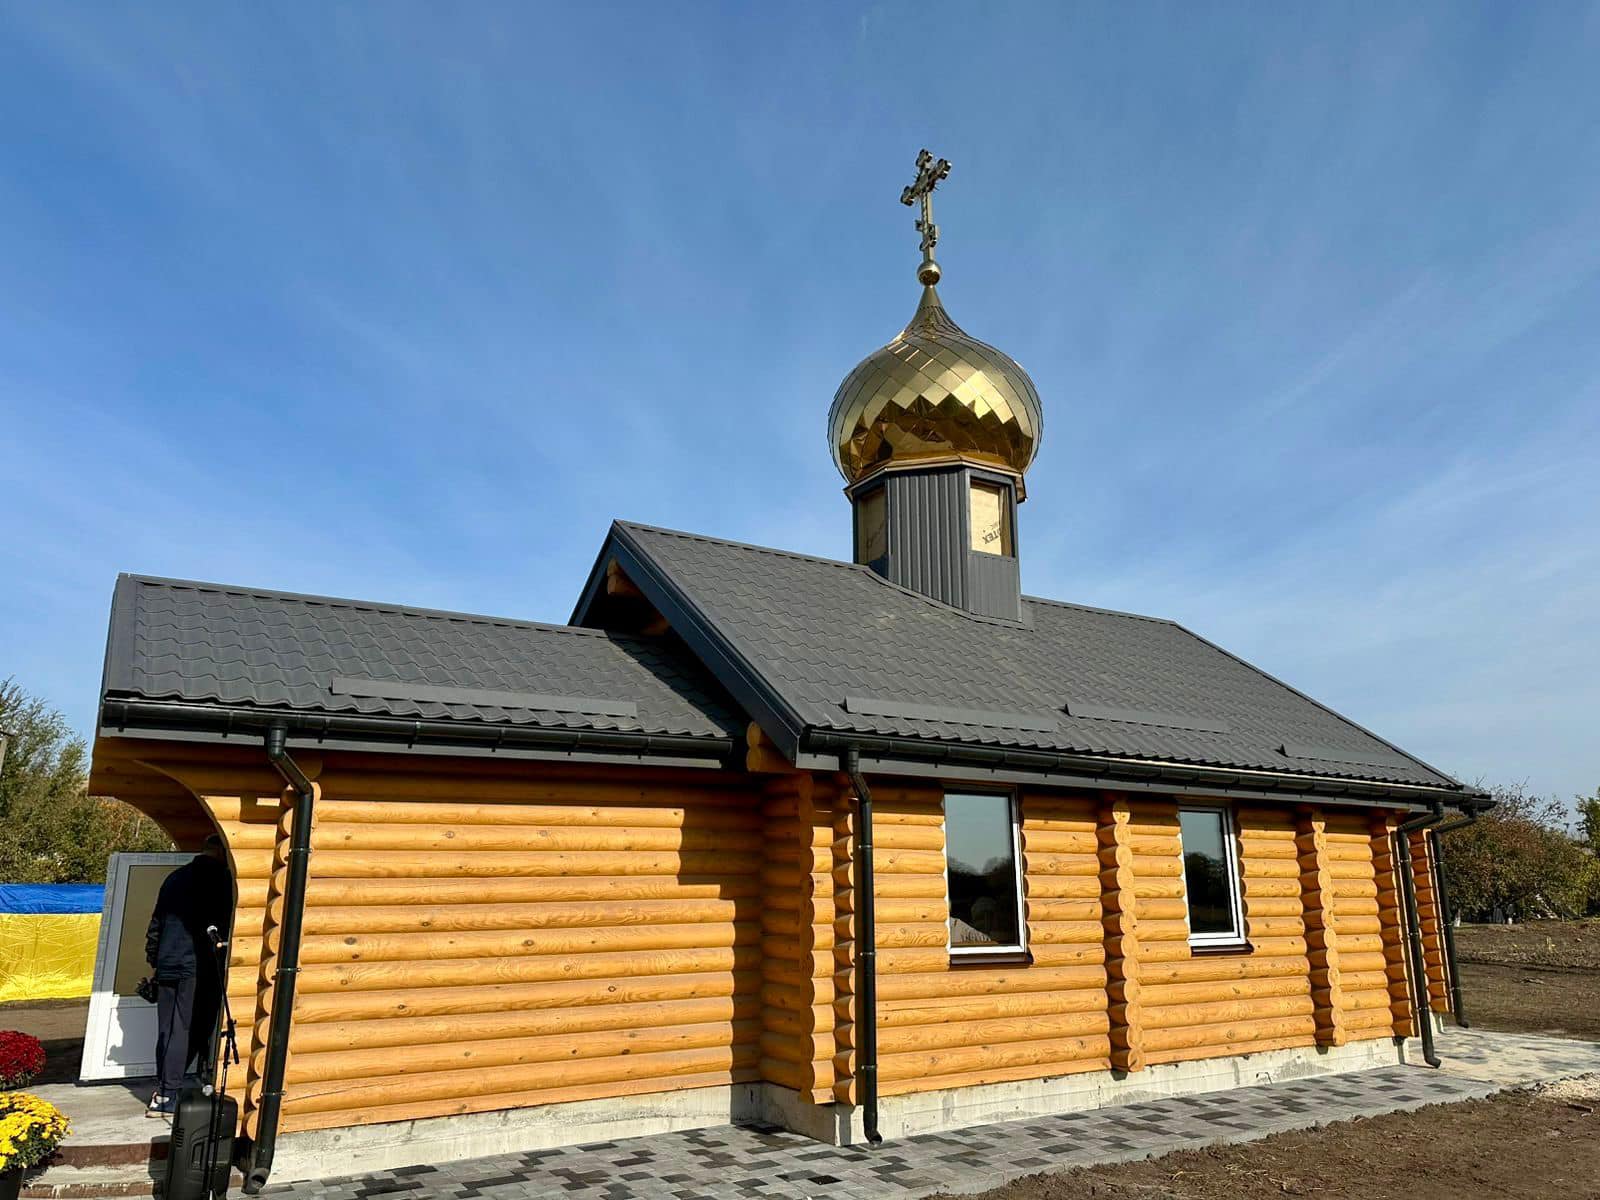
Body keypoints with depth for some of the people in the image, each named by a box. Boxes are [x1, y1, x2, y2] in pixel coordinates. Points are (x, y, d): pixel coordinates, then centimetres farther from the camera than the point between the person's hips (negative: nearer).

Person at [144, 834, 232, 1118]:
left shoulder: (176, 877, 17)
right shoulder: (221, 878, -5)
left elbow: (155, 924, 21)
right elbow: (227, 924, -9)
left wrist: (155, 960, 26)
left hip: (168, 966, 7)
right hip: (200, 967, -7)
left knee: (167, 1030, 11)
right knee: (190, 1031, -2)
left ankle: (163, 1092, 14)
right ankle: (169, 1095, -2)